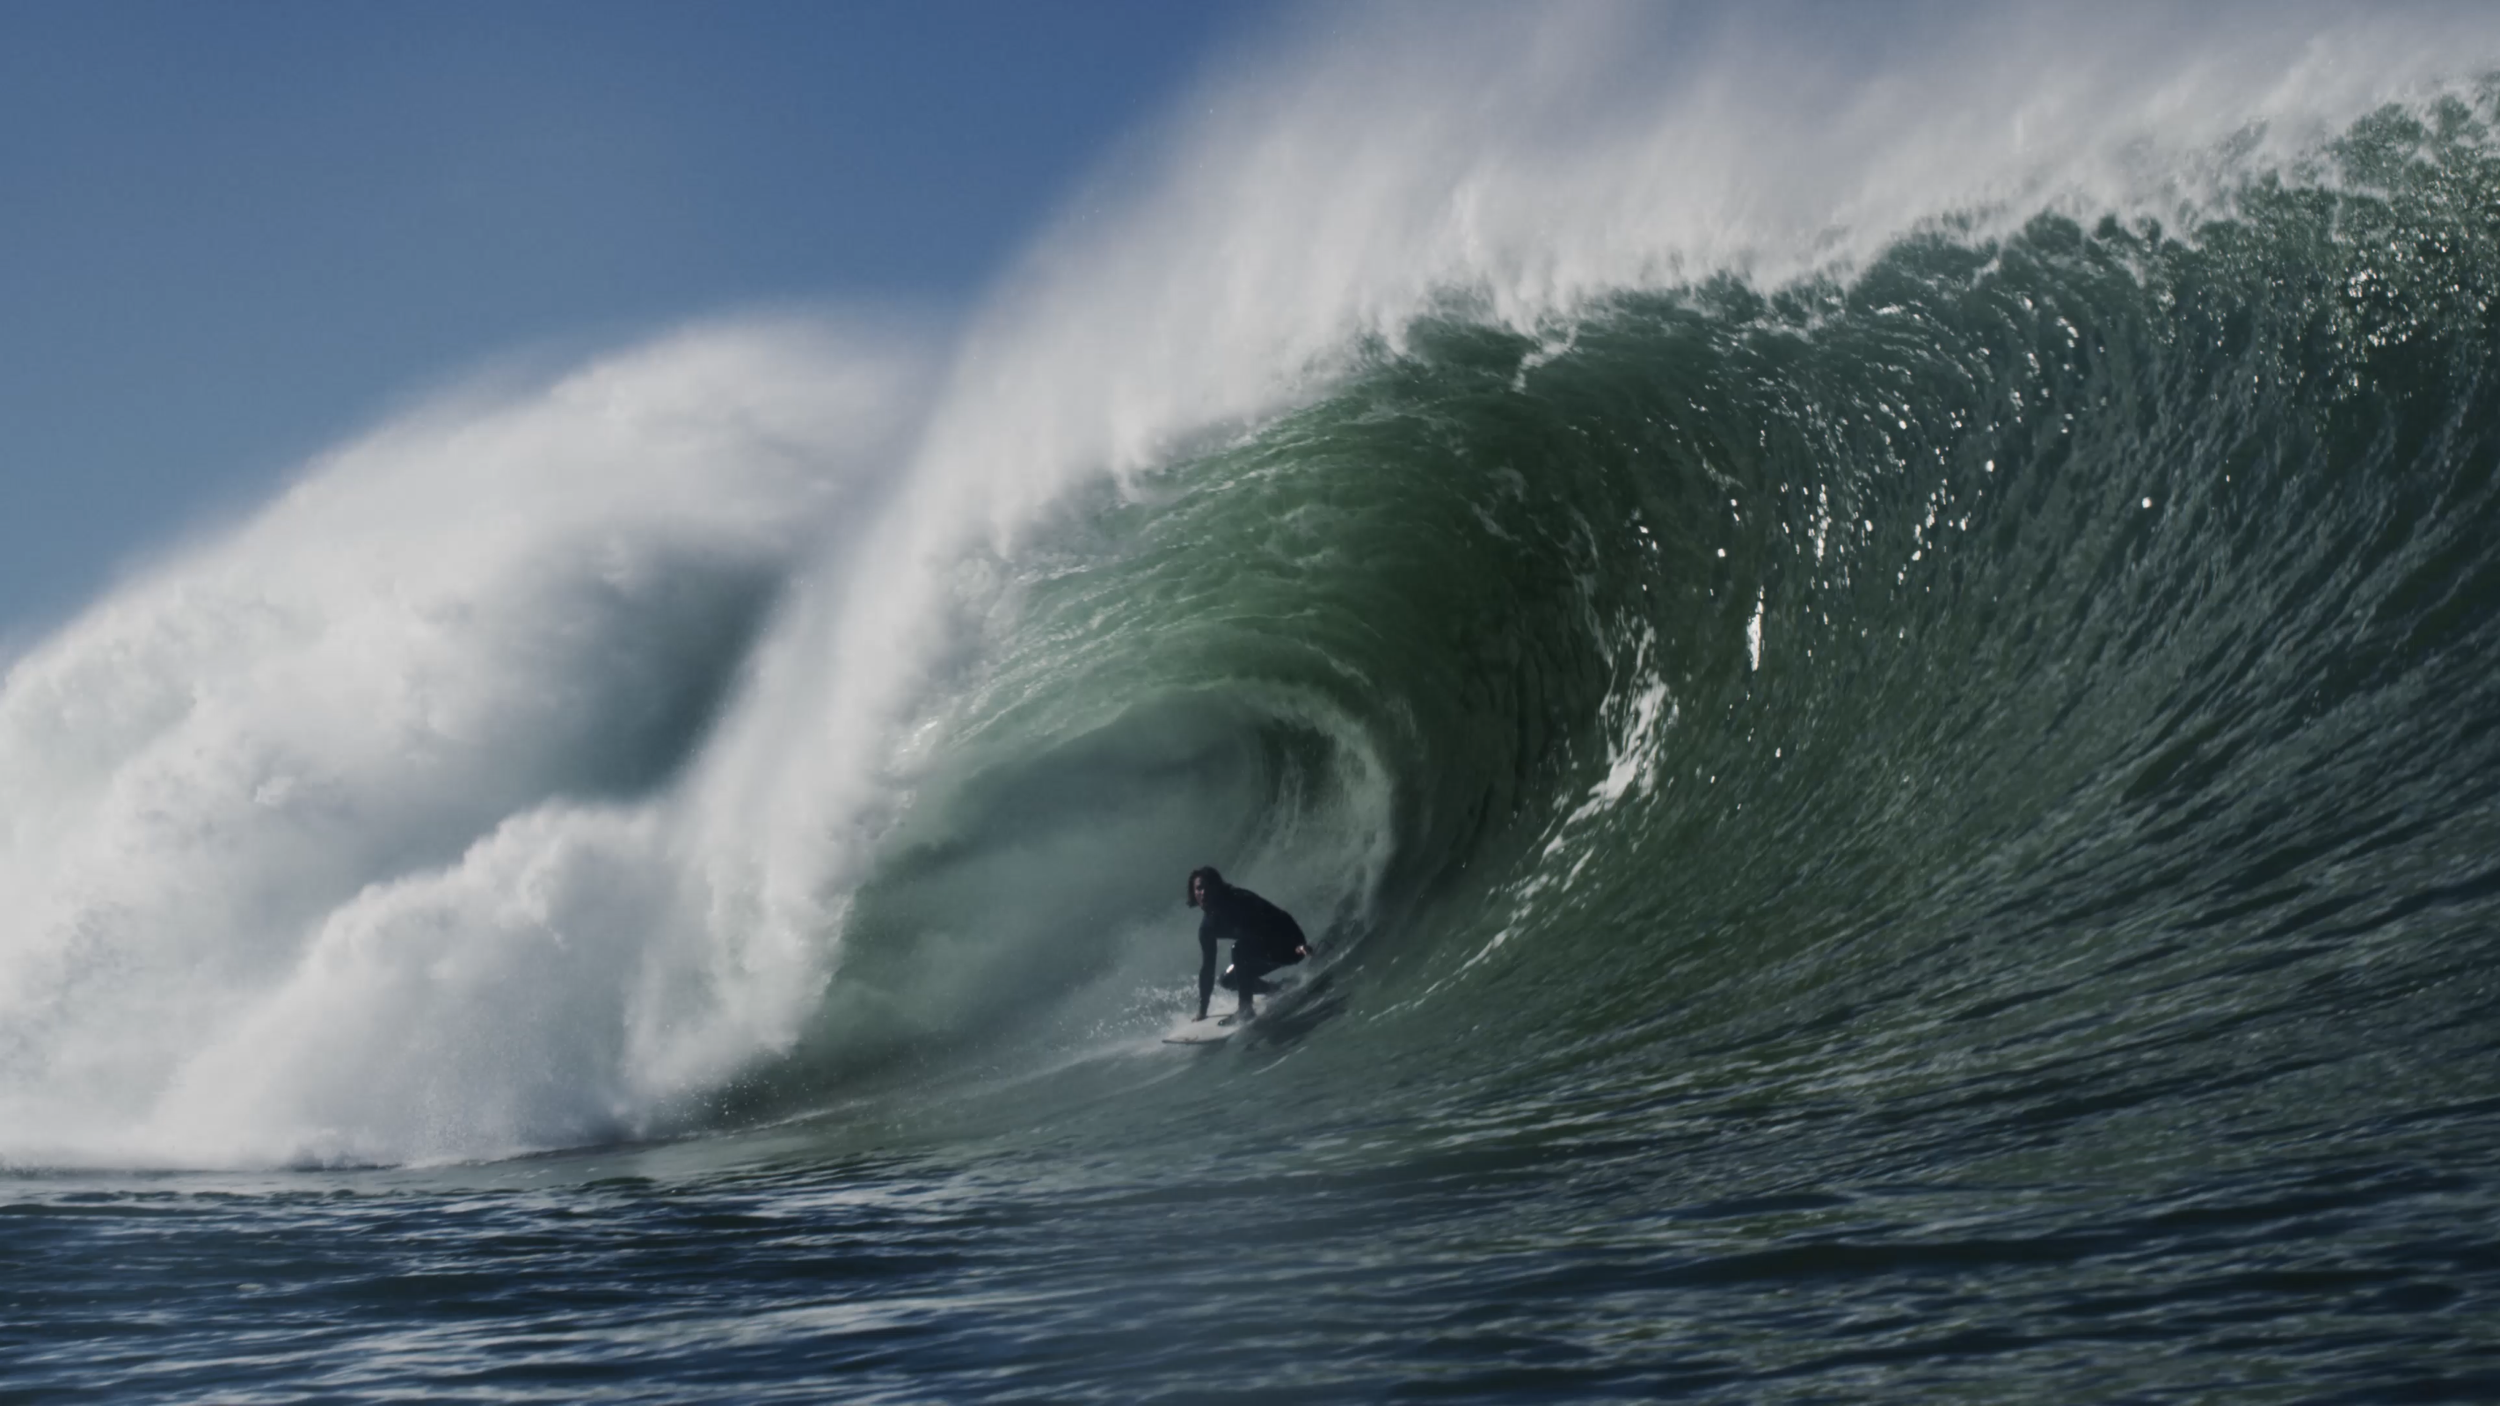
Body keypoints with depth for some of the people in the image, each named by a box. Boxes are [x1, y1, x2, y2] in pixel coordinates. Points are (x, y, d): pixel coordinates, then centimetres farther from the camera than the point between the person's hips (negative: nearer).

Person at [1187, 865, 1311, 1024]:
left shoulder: (1238, 899, -22)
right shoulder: (1207, 926, -1)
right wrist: (1202, 1009, 4)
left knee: (1240, 949, -29)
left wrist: (1299, 943, -46)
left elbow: (1276, 917, -31)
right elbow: (1207, 967, 5)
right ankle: (1277, 991, 22)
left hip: (1288, 942, -8)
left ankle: (1245, 1008, -23)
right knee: (1229, 980, 5)